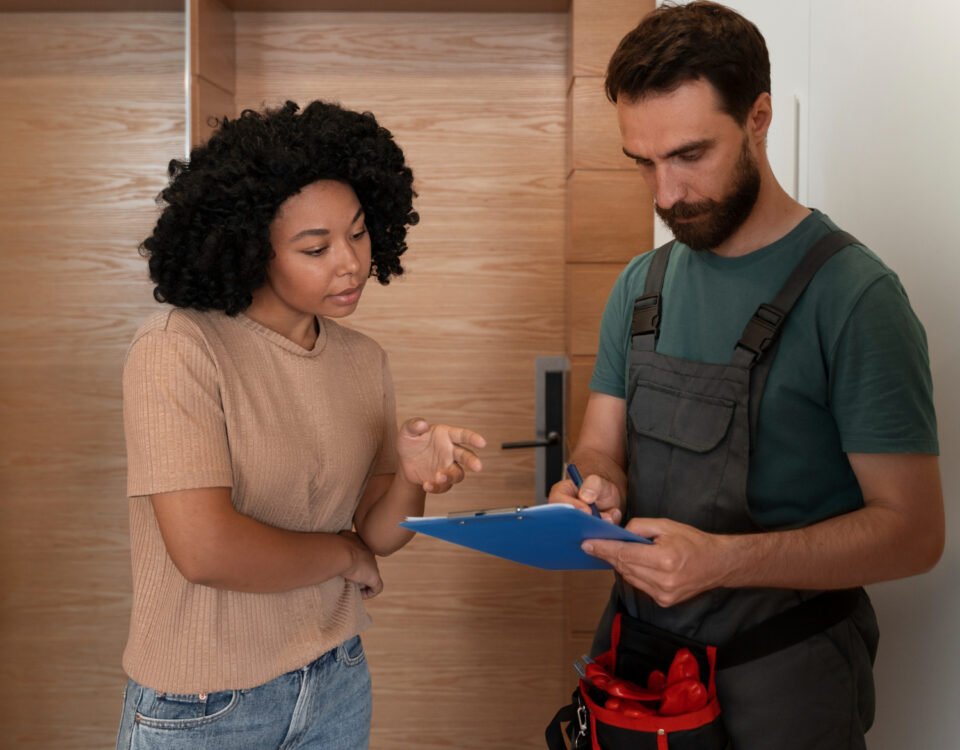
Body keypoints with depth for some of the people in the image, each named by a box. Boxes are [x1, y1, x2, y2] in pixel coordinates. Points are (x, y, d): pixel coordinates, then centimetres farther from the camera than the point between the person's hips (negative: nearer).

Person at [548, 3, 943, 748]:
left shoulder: (852, 293, -16)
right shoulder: (640, 285, 3)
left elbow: (912, 529, -17)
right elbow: (602, 447, 7)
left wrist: (721, 560, -29)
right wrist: (593, 490, -16)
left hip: (779, 683, -5)